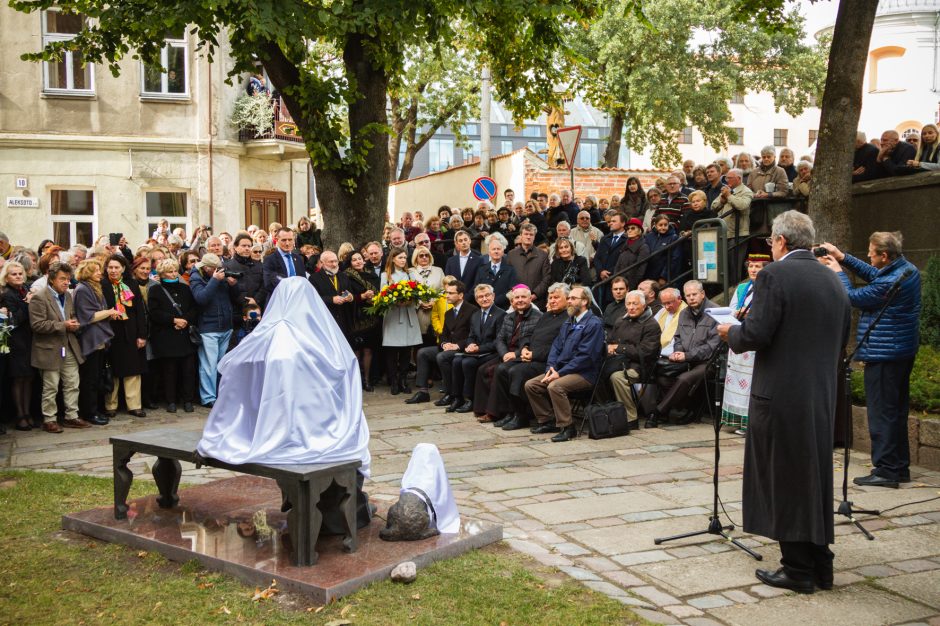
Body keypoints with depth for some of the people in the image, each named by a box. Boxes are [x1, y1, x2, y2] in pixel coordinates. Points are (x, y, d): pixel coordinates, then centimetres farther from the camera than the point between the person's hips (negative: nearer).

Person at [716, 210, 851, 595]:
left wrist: (730, 333, 1)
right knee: (815, 479, 17)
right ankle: (820, 566, 25)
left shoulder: (775, 274, -13)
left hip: (781, 395, -7)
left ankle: (797, 569, 9)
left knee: (784, 482, 3)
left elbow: (756, 334, -19)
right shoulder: (833, 281, 9)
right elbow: (841, 338, 16)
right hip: (822, 396, 7)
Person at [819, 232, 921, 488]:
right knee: (897, 410, 16)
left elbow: (853, 297, -13)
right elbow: (873, 274, 18)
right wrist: (842, 257, 14)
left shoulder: (890, 283, -24)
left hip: (884, 356, -10)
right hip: (904, 351, 10)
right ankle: (900, 467, 24)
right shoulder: (907, 269, 6)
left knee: (881, 412, -3)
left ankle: (885, 470, 1)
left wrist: (838, 272, 2)